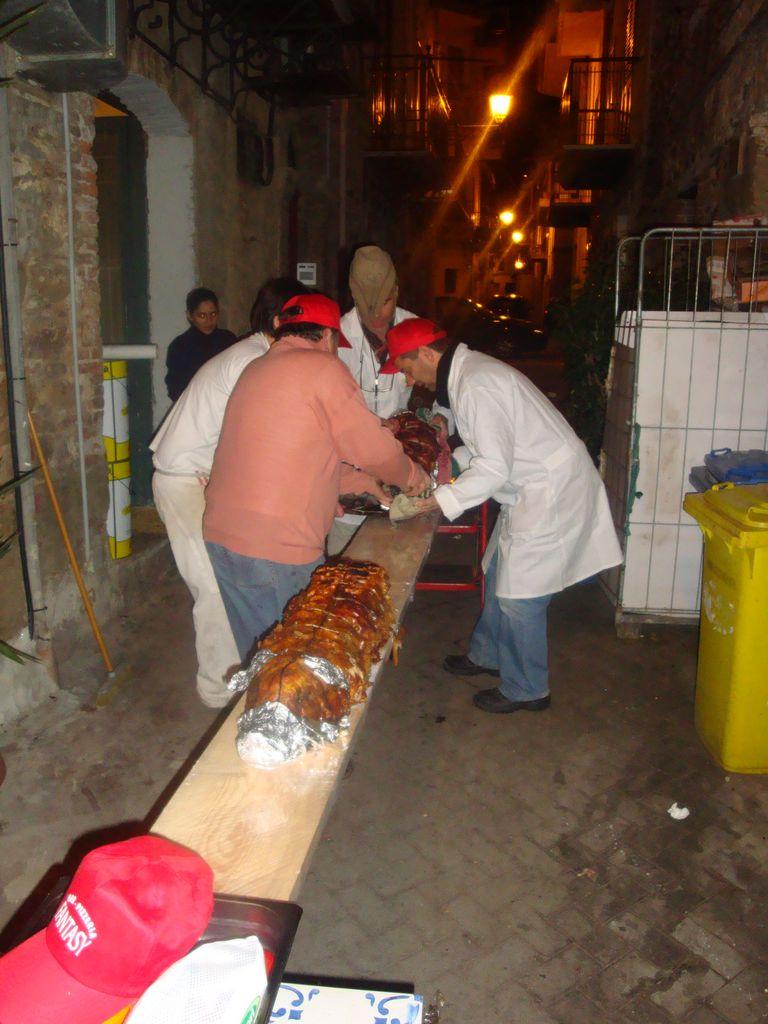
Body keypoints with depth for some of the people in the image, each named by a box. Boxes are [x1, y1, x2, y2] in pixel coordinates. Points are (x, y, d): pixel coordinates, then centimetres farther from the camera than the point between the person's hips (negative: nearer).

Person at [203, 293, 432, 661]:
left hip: (222, 534, 8)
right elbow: (373, 447, -4)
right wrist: (413, 477, 16)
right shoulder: (322, 367, -7)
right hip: (277, 548, -8)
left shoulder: (256, 369, 19)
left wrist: (365, 484, 29)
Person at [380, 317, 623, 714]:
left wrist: (442, 500, -22)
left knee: (519, 595, -2)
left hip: (552, 492, -11)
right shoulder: (467, 371, 10)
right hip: (535, 488, 11)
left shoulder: (477, 385, -23)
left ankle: (526, 689, 15)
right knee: (501, 574, 21)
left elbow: (494, 467, -26)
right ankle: (488, 655, 39)